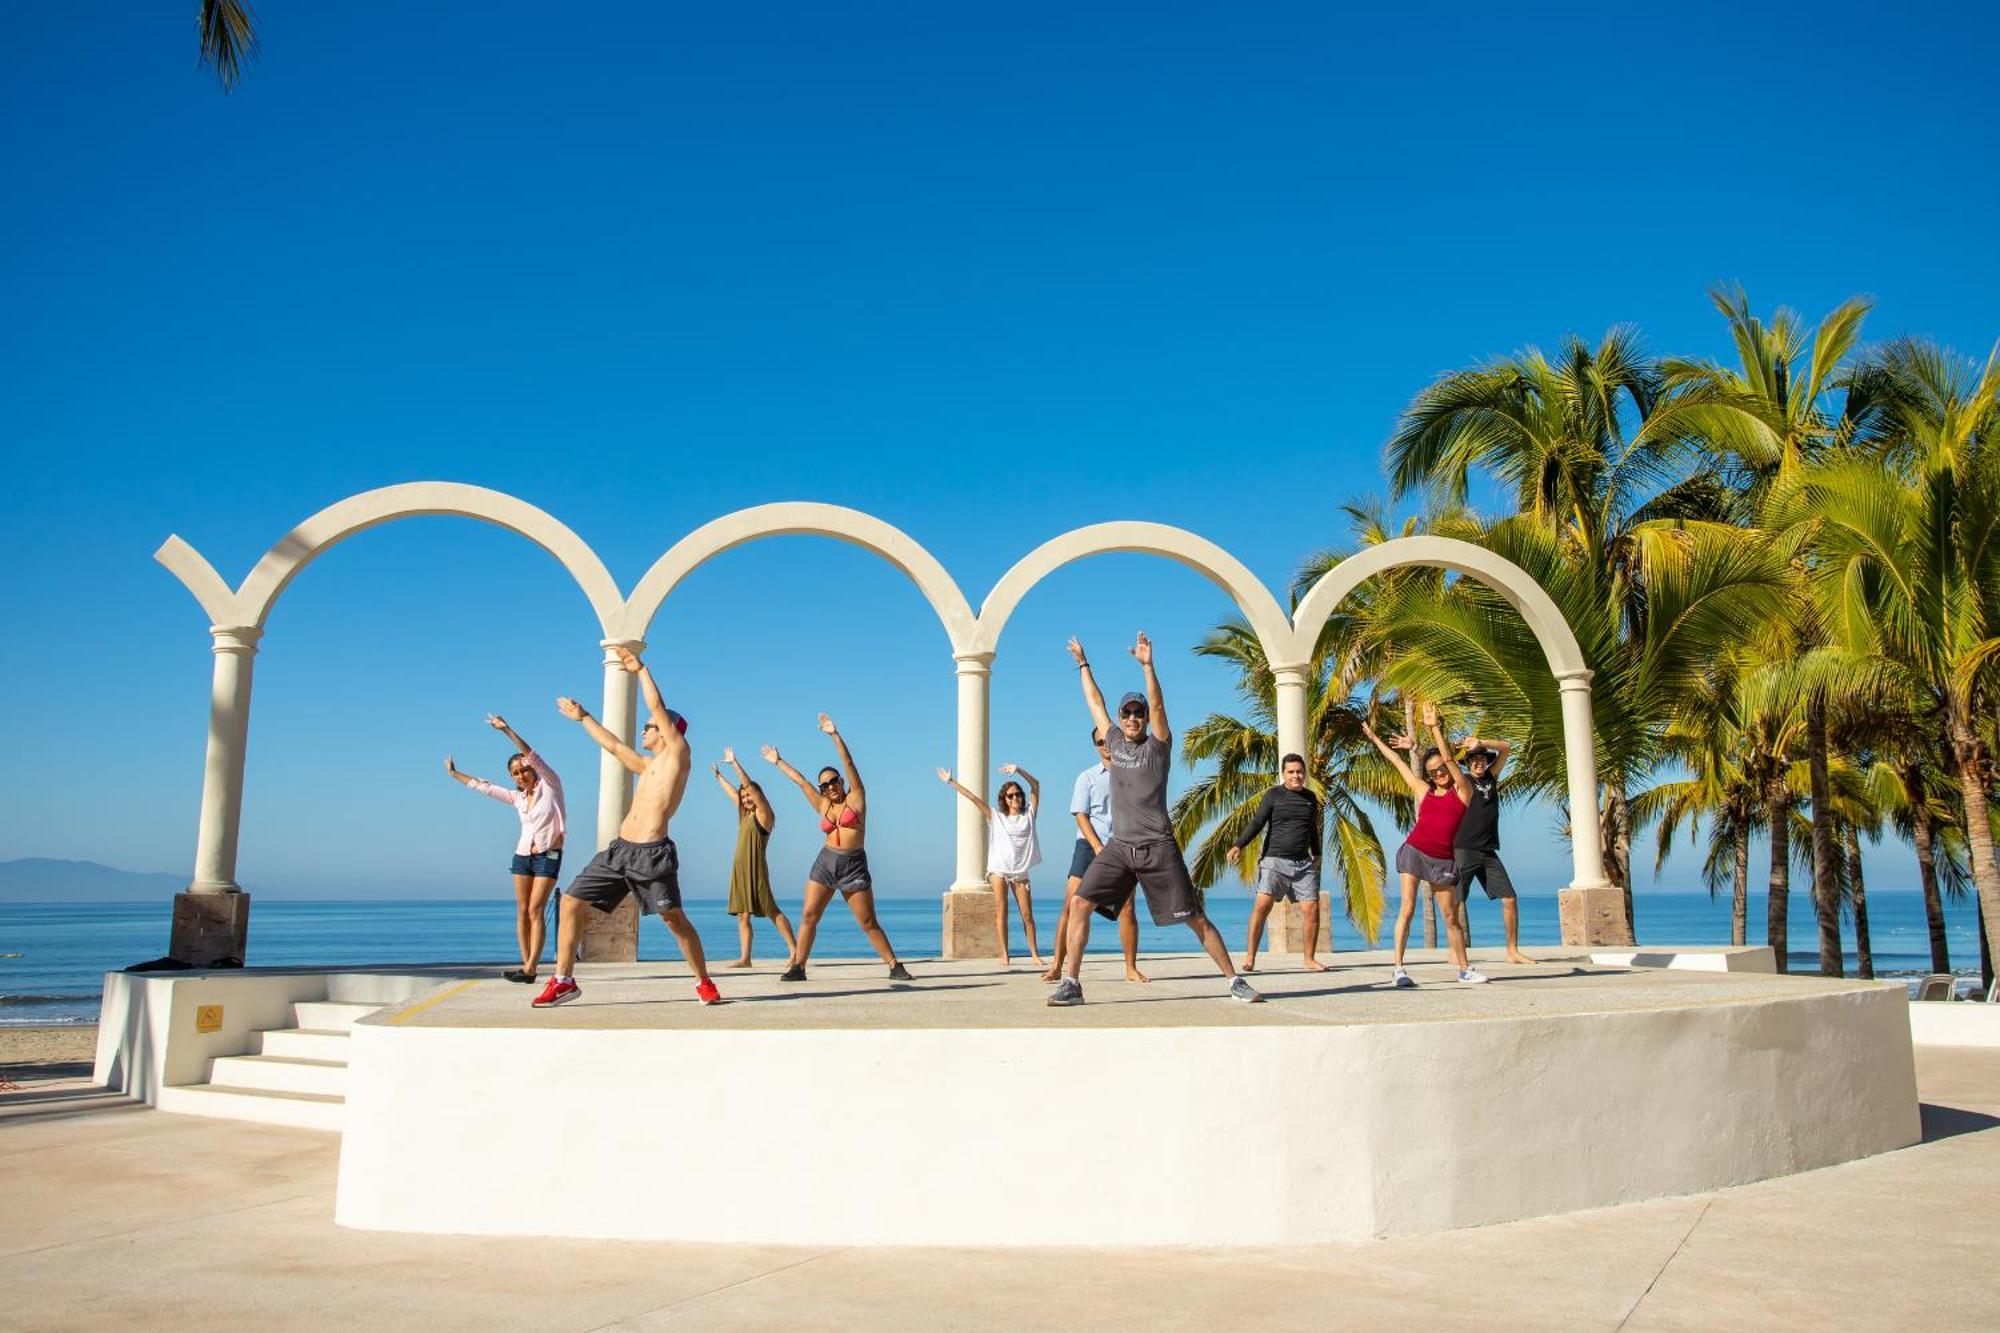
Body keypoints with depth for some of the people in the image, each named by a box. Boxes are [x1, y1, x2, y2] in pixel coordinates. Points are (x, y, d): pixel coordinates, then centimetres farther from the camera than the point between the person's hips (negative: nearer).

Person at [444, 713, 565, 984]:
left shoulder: (550, 785, -4)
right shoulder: (517, 798, 10)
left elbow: (533, 757, -17)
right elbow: (483, 787, 20)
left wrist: (507, 730, -25)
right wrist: (454, 774, 27)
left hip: (548, 855, -6)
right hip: (523, 855, 6)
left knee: (535, 911, -10)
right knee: (522, 911, 0)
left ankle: (530, 968, -10)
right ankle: (527, 965, 0)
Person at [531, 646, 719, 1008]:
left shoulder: (677, 753, 3)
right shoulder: (647, 767, 25)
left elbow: (658, 707, -4)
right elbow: (613, 745, 37)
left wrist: (641, 670, 1)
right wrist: (583, 717, 42)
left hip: (652, 853, -8)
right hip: (619, 849, 8)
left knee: (675, 919, -8)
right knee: (570, 902, 3)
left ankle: (704, 982, 6)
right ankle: (563, 981, 8)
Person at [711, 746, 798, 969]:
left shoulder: (763, 814, -3)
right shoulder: (746, 815, 18)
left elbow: (749, 786, -12)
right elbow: (733, 793, 33)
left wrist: (734, 763, -12)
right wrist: (719, 776, 44)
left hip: (756, 869, -8)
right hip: (739, 870, 8)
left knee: (772, 911, -11)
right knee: (742, 915, 3)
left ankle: (794, 950, -11)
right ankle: (745, 958, 2)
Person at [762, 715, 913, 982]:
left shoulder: (856, 798, 3)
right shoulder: (822, 806, 14)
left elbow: (849, 764, -6)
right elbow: (800, 780, 22)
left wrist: (835, 735, -13)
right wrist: (777, 762, 31)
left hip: (854, 866, -4)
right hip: (825, 863, 4)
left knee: (869, 923, -4)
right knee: (809, 916, -5)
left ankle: (895, 966, 3)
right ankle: (797, 967, -2)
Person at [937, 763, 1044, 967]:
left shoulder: (1029, 815, 10)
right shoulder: (996, 817, 10)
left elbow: (1035, 785, 3)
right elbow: (972, 797, 7)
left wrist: (1019, 770, -9)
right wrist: (951, 782, 5)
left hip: (1020, 872, 1)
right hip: (998, 870, -1)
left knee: (1027, 915, 0)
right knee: (1001, 912, -5)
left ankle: (1035, 954, 6)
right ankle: (1004, 954, -4)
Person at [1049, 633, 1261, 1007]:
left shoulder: (1158, 745, 3)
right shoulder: (1115, 742, 14)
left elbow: (1158, 706, -12)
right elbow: (1095, 703, 24)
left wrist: (1147, 665, -24)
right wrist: (1083, 665, 32)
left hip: (1158, 847, -4)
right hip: (1119, 846, 4)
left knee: (1196, 919, -2)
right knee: (1079, 903, -12)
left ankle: (1235, 982, 8)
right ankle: (1070, 983, -8)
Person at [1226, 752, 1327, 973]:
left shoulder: (1311, 798, 15)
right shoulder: (1273, 795, 2)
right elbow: (1257, 823, -5)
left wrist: (1316, 855, 29)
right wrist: (1239, 845, -17)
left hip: (1303, 863, 4)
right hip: (1275, 860, -4)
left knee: (1311, 909, -4)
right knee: (1262, 905, -16)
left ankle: (1310, 959, 9)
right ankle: (1250, 957, -11)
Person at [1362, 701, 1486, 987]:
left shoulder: (1461, 791, 5)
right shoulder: (1423, 791, 13)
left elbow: (1448, 758, -7)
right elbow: (1397, 761, 22)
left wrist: (1434, 729, -15)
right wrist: (1375, 738, 31)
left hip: (1442, 860, -1)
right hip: (1414, 851, 1)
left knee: (1451, 916, 6)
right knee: (1406, 909, -9)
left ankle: (1464, 969, 17)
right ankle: (1398, 969, -11)